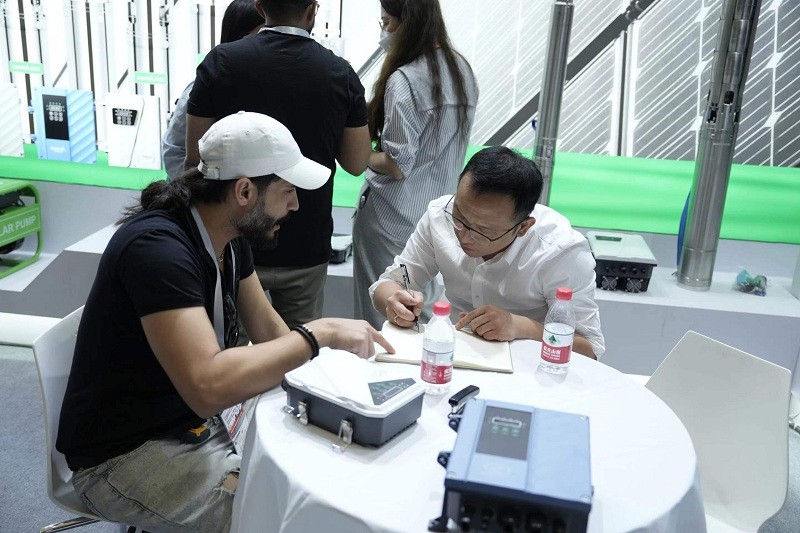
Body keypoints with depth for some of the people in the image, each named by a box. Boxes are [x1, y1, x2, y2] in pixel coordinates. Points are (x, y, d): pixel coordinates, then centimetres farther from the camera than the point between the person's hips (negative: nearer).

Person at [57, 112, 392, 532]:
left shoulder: (230, 236, 0)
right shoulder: (158, 246, -28)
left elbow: (269, 333, 5)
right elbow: (208, 387, -39)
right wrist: (318, 333, -31)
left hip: (199, 420, 8)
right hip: (126, 453, -8)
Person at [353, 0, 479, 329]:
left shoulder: (404, 80, -19)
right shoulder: (462, 71, 5)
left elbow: (397, 165, -20)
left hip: (393, 219, -8)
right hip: (437, 212, 8)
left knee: (381, 313, 8)